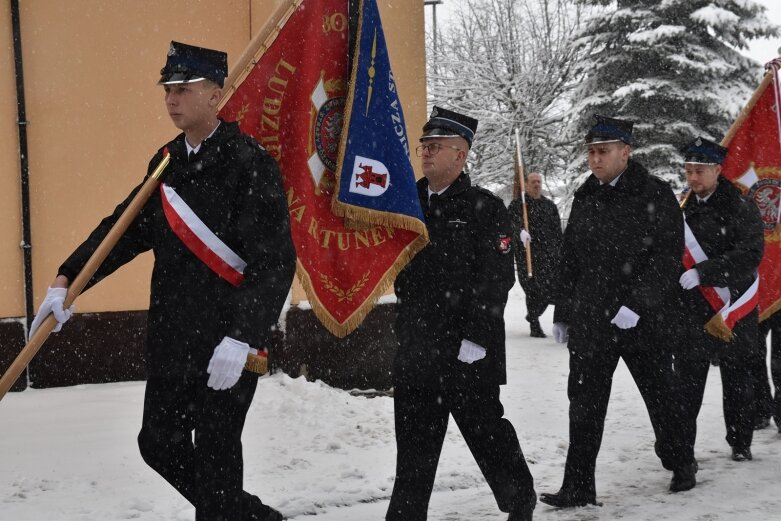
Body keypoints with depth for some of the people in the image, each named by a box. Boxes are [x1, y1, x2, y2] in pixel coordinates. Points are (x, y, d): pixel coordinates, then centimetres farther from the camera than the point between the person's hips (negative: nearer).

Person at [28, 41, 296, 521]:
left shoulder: (250, 163, -14)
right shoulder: (167, 161, 9)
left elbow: (276, 261, -19)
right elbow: (127, 225, 16)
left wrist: (241, 338, -26)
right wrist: (67, 280, 6)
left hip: (228, 342, -8)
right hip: (172, 336, 8)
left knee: (214, 457, 0)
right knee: (159, 444, 15)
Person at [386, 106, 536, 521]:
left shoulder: (485, 208, -5)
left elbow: (496, 279, -12)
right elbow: (398, 272, 21)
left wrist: (474, 339, -18)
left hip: (467, 351, -5)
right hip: (416, 349, 5)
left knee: (487, 433, 6)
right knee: (413, 446, 9)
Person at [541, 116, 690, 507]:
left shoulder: (655, 195, -6)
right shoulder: (584, 199, 11)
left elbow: (666, 257, -12)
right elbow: (568, 261, 17)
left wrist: (637, 305, -21)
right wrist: (562, 314, 15)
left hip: (643, 319, -4)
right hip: (590, 321, 4)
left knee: (661, 395, 11)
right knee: (584, 403, 0)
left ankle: (680, 465, 32)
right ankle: (578, 487, 4)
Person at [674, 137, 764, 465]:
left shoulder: (740, 208, -7)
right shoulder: (683, 208, 9)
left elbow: (750, 256, -17)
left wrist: (701, 272, -23)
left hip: (733, 311, -3)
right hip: (692, 312, 4)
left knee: (737, 381, 9)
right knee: (687, 381, 1)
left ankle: (741, 444, 21)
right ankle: (681, 446, 7)